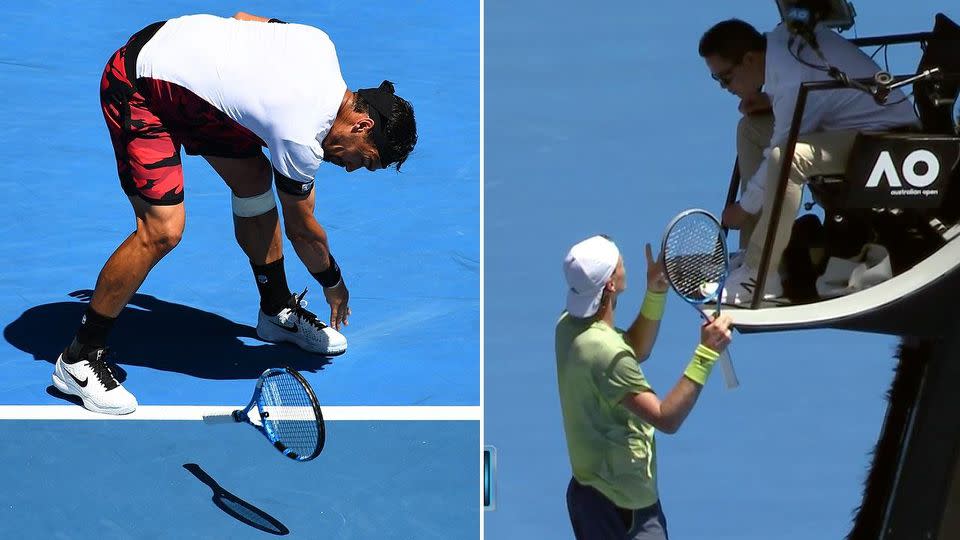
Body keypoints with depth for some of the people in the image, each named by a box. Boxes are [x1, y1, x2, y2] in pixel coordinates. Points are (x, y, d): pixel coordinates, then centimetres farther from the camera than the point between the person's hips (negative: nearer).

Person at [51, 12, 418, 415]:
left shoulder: (320, 43, -6)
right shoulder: (301, 140, -24)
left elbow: (243, 17, 10)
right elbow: (302, 230, -7)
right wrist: (333, 284, 9)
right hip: (137, 90, -9)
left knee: (254, 179, 10)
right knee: (162, 231, -16)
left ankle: (277, 310, 27)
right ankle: (79, 359, -3)